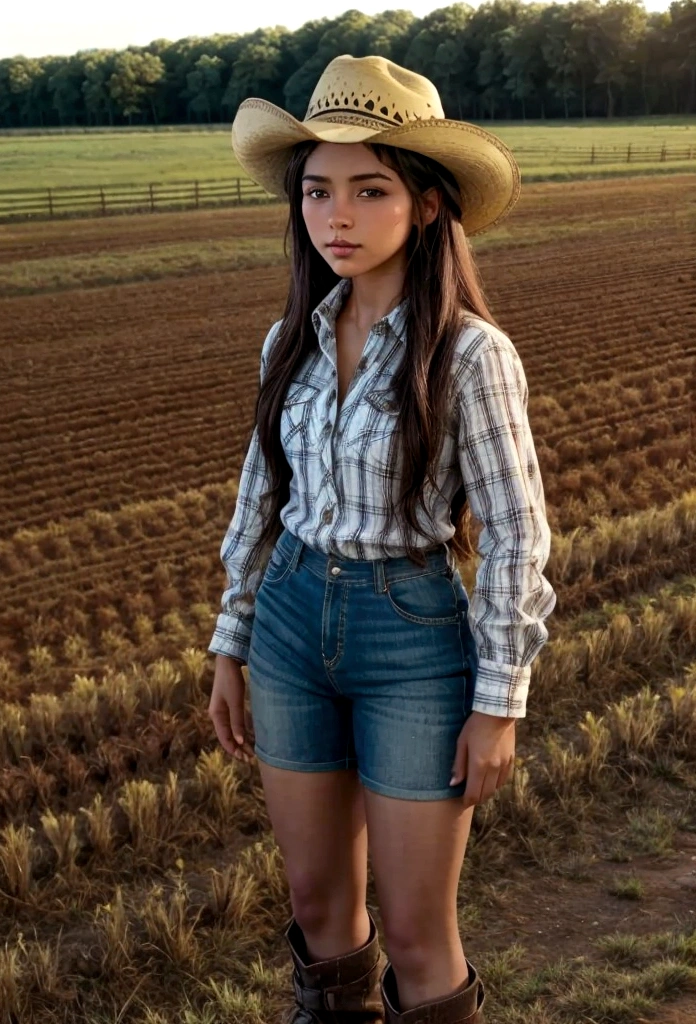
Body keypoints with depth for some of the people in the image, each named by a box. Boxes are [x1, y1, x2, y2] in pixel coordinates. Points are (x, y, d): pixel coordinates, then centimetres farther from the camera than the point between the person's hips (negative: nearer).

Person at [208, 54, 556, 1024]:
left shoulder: (470, 352, -15)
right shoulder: (294, 340, 1)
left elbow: (515, 535, -12)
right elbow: (262, 496, 10)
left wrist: (499, 703, -11)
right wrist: (231, 646, 12)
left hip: (415, 638, -5)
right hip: (292, 626, 5)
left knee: (416, 934, 5)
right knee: (320, 902, 17)